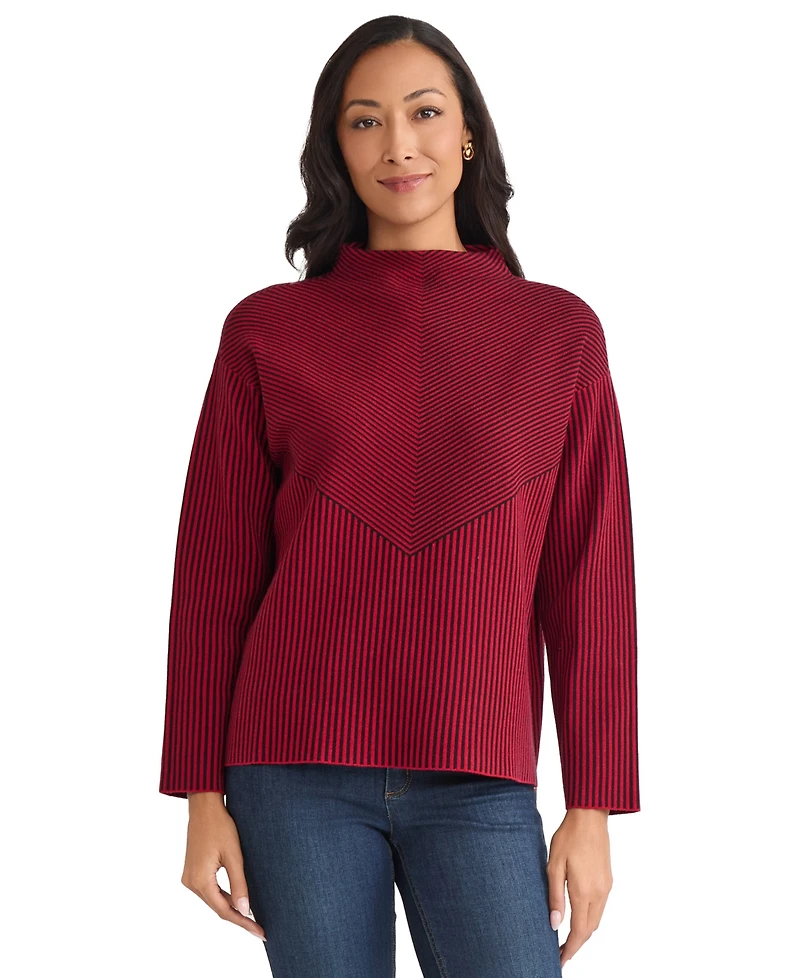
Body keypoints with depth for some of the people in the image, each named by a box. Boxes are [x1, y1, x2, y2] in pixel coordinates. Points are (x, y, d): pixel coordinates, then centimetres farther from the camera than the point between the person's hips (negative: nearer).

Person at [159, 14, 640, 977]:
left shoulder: (558, 333, 5)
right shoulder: (266, 331, 4)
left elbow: (590, 582, 4)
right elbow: (214, 574, 5)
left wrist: (593, 807, 1)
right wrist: (203, 797, 2)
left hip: (478, 786, 0)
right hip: (298, 775, 0)